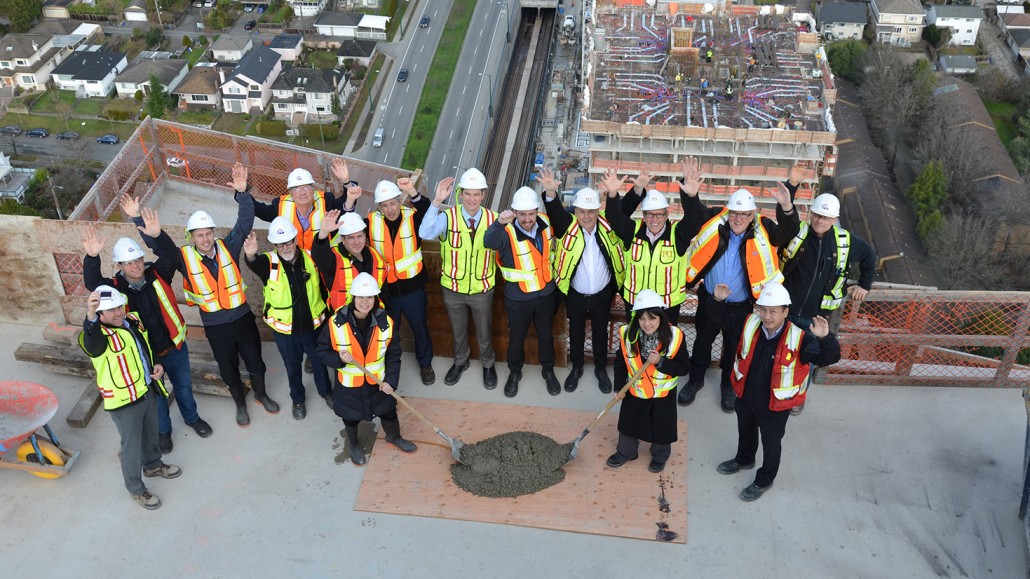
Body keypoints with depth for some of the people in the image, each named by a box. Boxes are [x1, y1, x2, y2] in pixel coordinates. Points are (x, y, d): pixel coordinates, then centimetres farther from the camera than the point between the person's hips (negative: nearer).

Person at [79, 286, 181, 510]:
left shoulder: (133, 321, 1)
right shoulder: (98, 335, -24)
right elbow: (90, 342, -52)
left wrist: (157, 366, 0)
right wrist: (90, 316, -72)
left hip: (148, 390, 7)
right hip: (123, 400, -7)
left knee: (150, 434, 28)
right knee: (132, 445, 7)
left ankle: (153, 465, 54)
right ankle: (136, 488, 28)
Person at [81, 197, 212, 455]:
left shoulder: (157, 275, -13)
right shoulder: (115, 288, -16)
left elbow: (171, 255, -28)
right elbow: (91, 283, -33)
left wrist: (156, 235, -47)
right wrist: (92, 257, -52)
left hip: (174, 346, 2)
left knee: (183, 385, 23)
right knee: (155, 394, 19)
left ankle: (192, 417, 50)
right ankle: (163, 430, 43)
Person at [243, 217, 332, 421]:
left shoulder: (311, 258, -12)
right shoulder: (269, 262, -18)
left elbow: (323, 287, -3)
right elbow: (254, 263, -42)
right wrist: (250, 255, -66)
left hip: (313, 325, 1)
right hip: (284, 329, -1)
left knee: (319, 361, 22)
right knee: (292, 366, 20)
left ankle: (326, 391, 49)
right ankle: (298, 399, 46)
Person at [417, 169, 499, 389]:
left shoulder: (493, 219, -14)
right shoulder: (448, 217, -20)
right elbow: (424, 233, -37)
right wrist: (437, 201, -42)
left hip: (482, 289, 0)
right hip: (453, 288, 0)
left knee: (485, 332, 20)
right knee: (458, 330, 24)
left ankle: (488, 365, 47)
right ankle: (460, 362, 51)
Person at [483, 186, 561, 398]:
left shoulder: (545, 223, -13)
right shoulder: (507, 232, -28)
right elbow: (489, 242, -53)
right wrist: (499, 223, -68)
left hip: (546, 293, 3)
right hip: (518, 298, -3)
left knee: (546, 334, 21)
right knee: (516, 337, 17)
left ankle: (548, 370, 45)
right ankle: (514, 372, 42)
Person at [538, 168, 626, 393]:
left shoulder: (607, 225, -13)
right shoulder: (568, 227, -20)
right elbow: (555, 212, -36)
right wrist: (550, 193, -58)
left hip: (602, 295, 1)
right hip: (575, 295, 0)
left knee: (600, 333, 20)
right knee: (575, 333, 20)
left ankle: (601, 369, 42)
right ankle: (576, 368, 43)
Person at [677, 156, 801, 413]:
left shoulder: (763, 232, -16)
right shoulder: (715, 221, -13)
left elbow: (788, 231, -30)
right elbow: (694, 212, -22)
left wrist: (787, 207, -50)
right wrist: (690, 194, -45)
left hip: (741, 306, -1)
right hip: (709, 301, 1)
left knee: (734, 348, 22)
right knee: (702, 342, 23)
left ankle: (728, 385, 47)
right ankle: (695, 379, 47)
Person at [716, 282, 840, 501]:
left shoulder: (799, 338, -29)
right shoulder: (750, 324, -19)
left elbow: (829, 358, -33)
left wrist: (825, 338, -52)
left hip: (775, 405, -4)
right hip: (745, 397, 4)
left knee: (771, 444, 21)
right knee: (745, 433, 32)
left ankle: (764, 480, 48)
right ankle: (744, 460, 63)